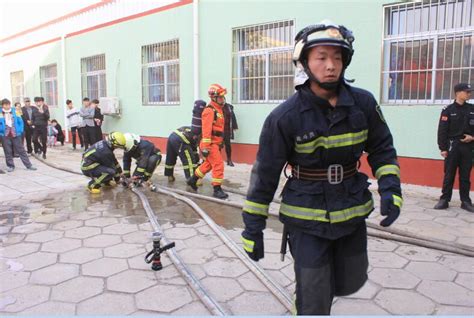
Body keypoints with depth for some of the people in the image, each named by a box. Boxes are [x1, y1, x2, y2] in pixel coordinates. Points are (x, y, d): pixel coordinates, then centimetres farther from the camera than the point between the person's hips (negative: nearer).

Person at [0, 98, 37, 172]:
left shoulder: (15, 112, 5)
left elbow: (20, 121, 8)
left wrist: (20, 130, 0)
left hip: (15, 134, 1)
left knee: (21, 150, 4)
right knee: (8, 152, 5)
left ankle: (28, 165, 7)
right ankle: (10, 166, 17)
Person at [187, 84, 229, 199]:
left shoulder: (219, 109, 15)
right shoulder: (209, 111, -16)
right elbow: (206, 130, -22)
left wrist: (220, 143, 24)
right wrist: (205, 147, -26)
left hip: (216, 143, 10)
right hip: (211, 144, -10)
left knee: (208, 164, 21)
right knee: (218, 165, -9)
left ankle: (193, 180, 36)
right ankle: (217, 189, 0)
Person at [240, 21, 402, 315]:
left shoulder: (363, 103, -6)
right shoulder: (285, 117, -16)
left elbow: (382, 148, 8)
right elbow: (265, 174, -11)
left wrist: (390, 187, -8)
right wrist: (253, 227, -8)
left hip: (352, 213, 4)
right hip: (307, 219, -4)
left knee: (349, 284, 21)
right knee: (315, 303, 5)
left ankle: (311, 276, 52)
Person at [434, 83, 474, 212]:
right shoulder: (448, 110, -1)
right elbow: (442, 131, -5)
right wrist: (443, 148, -11)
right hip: (452, 146, -3)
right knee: (449, 175, 1)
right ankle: (444, 200, 8)